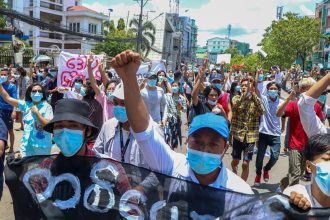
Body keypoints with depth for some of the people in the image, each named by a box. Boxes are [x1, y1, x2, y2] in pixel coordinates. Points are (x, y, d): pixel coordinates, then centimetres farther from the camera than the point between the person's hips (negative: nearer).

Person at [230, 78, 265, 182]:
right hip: (238, 134, 0)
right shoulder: (237, 98, 1)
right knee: (235, 161, 12)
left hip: (251, 136, 0)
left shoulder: (256, 100, 1)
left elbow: (262, 111, -19)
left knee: (245, 164, 1)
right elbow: (235, 105, -23)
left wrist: (253, 94, -25)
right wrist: (245, 93, -34)